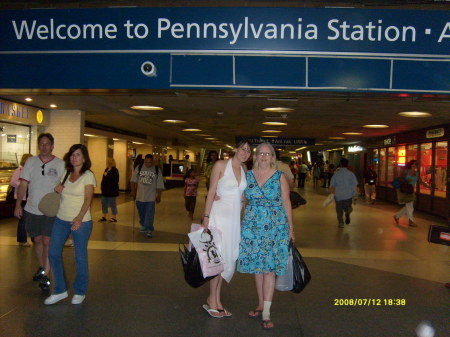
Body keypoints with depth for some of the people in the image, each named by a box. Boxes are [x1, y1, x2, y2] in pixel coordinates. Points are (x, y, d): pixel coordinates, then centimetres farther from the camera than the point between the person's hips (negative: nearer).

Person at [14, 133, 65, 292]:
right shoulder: (30, 162, 3)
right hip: (32, 209, 3)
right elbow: (23, 185, 5)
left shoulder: (60, 164, -4)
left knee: (47, 242, -6)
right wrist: (18, 204, -2)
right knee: (37, 240, 15)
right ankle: (41, 268, 36)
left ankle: (45, 276, 2)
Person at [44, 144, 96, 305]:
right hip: (61, 219, 6)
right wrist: (58, 189, -1)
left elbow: (88, 200, -14)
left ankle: (80, 292, 21)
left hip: (80, 222, -6)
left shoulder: (88, 175, -7)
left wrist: (79, 218, -27)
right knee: (53, 253, 6)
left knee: (80, 257, 4)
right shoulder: (66, 174, 9)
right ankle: (60, 290, 21)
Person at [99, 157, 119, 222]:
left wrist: (106, 175, -19)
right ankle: (104, 217, 22)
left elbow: (114, 180, -25)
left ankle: (114, 217, 9)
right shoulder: (107, 169, 12)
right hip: (105, 190, 9)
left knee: (112, 204, -1)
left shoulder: (115, 170, -14)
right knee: (104, 203, 12)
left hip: (111, 191, -9)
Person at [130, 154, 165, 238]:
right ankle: (143, 226, 34)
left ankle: (149, 230, -6)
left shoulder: (157, 170, -2)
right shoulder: (139, 168, 1)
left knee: (150, 214, -8)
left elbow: (159, 185, 0)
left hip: (151, 197, -2)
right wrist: (133, 191, 2)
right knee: (141, 214, 15)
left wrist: (159, 196, -1)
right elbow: (134, 180, 6)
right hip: (139, 196, 2)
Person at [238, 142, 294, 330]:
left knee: (269, 268, -4)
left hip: (274, 226, -3)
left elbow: (286, 202, 2)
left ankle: (266, 313, 0)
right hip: (252, 226, 3)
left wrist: (290, 228, 1)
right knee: (257, 267, 9)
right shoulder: (248, 175, 6)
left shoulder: (280, 177, 0)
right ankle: (261, 305, 24)